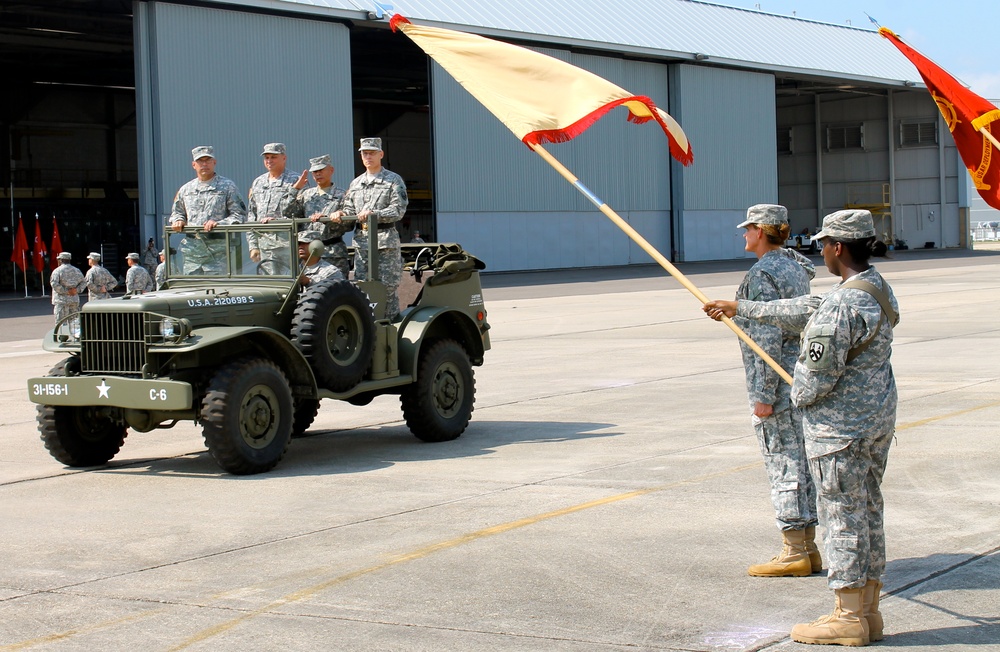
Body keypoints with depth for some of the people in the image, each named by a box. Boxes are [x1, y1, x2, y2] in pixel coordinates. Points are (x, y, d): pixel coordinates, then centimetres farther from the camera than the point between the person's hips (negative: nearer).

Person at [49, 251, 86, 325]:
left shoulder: (57, 271, -5)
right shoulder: (77, 271, 12)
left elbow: (54, 284, -17)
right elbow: (83, 283, 13)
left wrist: (65, 291, -12)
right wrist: (77, 290, 0)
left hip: (62, 300, -5)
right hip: (75, 300, 5)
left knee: (60, 322, -6)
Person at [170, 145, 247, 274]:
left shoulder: (227, 187, 4)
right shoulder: (186, 189, 17)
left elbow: (240, 215, -1)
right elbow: (176, 212, 30)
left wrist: (219, 224, -16)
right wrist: (178, 220, 6)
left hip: (217, 250, -4)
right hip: (192, 250, 4)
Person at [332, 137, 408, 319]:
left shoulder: (393, 180, 2)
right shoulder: (355, 184, 19)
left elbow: (398, 210, -8)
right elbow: (350, 210, 19)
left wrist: (374, 214, -21)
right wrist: (341, 213, -4)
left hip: (385, 238, -5)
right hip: (361, 240, 5)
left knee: (387, 286, -5)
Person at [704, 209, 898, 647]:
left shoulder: (844, 304, -23)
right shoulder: (876, 289, 10)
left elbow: (820, 371, -23)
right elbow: (804, 312, 19)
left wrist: (799, 397, 0)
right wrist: (740, 308, 24)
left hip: (840, 423, -10)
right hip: (876, 417, 10)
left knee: (843, 512, -2)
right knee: (867, 509, 14)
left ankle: (848, 617, 4)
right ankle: (867, 610, 21)